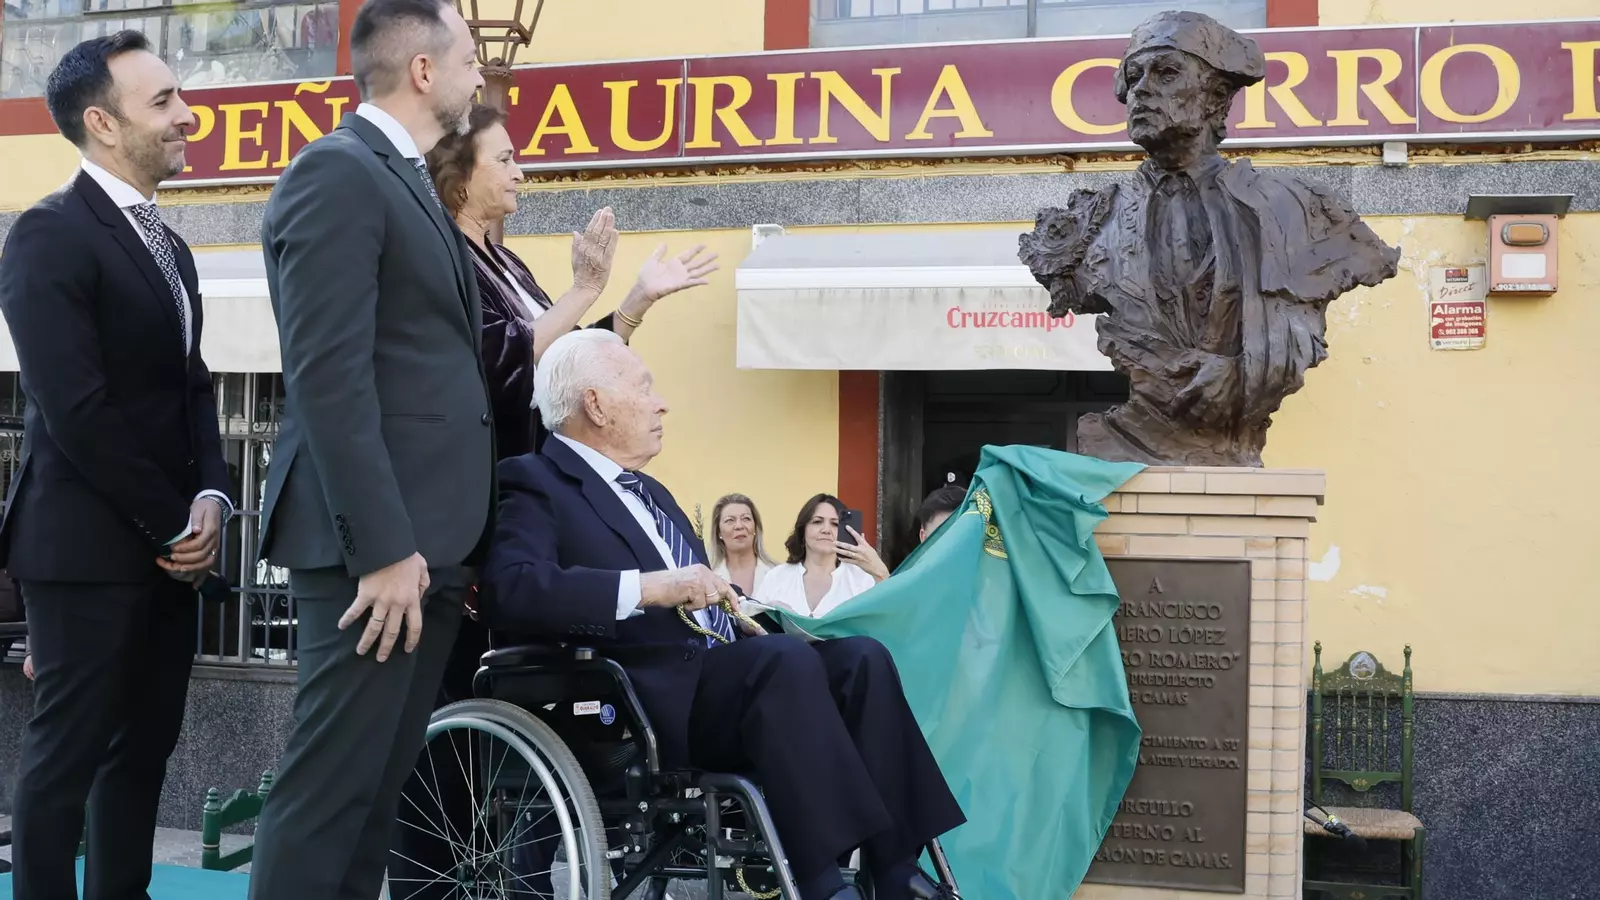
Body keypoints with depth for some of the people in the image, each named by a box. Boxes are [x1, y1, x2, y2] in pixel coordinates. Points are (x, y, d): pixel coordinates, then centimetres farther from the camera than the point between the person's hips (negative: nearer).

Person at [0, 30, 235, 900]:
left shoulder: (169, 244, 16)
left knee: (145, 747, 12)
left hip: (168, 546, 8)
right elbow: (74, 408, -18)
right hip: (88, 544, -8)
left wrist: (207, 499, -2)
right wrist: (170, 523, -13)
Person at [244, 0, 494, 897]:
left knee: (381, 781, 13)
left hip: (431, 540, 9)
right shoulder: (337, 173, -9)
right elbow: (328, 375, -18)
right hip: (379, 544, -9)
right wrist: (382, 547, -22)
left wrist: (454, 540, 14)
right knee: (331, 784, -4)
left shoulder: (413, 184, 20)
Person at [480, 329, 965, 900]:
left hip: (719, 670, 9)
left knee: (860, 657, -11)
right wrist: (649, 587, -27)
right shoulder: (536, 484, -3)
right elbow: (508, 590, -22)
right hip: (649, 700, -8)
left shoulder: (647, 490, 26)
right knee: (786, 659, -31)